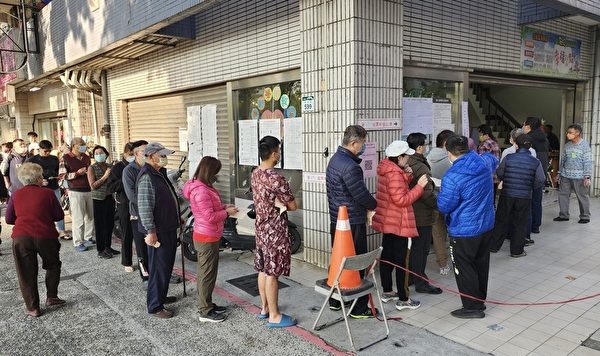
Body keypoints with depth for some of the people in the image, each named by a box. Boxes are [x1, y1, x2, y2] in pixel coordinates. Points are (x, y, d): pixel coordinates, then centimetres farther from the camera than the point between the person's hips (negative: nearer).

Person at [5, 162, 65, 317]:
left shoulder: (16, 195, 7)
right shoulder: (47, 193, 0)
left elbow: (9, 219, 13)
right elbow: (59, 216, 4)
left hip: (20, 237, 2)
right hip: (45, 236, -1)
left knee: (27, 273, 10)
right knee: (53, 265, 22)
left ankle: (32, 308, 15)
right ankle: (51, 297, 24)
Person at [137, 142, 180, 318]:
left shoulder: (158, 174, 13)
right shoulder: (147, 177, -19)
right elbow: (144, 207, -24)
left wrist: (176, 219, 25)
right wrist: (151, 231, -24)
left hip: (168, 228, 10)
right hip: (158, 231, -10)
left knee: (167, 265, 20)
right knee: (158, 268, -2)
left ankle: (161, 296, 35)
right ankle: (155, 307, 9)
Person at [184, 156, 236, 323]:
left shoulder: (202, 187, 8)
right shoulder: (201, 191, -24)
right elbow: (209, 217, -26)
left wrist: (223, 206, 5)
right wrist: (227, 212, -14)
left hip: (207, 236, 10)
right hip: (207, 238, -10)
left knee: (205, 272, 19)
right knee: (207, 274, 0)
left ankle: (206, 304, 32)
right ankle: (205, 312, 12)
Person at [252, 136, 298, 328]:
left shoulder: (256, 173, 5)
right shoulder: (276, 178, -23)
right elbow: (293, 206, -16)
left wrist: (277, 203, -2)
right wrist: (282, 204, 3)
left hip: (261, 227, 9)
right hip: (274, 231, -9)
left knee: (263, 270, 17)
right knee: (272, 273, 0)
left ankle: (265, 308, 30)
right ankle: (274, 316, 10)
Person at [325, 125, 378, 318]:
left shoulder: (335, 159, 9)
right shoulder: (350, 166, -23)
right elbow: (362, 194, -19)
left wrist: (367, 206, 10)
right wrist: (374, 205, 1)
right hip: (352, 223, -10)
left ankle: (335, 301, 31)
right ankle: (359, 308, 14)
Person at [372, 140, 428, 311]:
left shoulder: (386, 170, 7)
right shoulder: (395, 174, -22)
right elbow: (402, 200, -23)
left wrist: (407, 176, -1)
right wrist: (419, 186, -21)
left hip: (387, 222, 10)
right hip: (399, 224, -10)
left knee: (387, 257, 16)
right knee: (402, 261, -1)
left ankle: (387, 292, 29)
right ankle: (403, 300, 6)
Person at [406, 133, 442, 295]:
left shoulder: (406, 165, 6)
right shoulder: (421, 168, -21)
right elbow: (428, 194, -25)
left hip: (410, 213, 9)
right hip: (422, 216, -9)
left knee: (414, 247, 20)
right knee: (421, 249, 2)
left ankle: (412, 276, 32)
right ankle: (421, 283, 13)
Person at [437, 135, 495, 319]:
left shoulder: (452, 177, -24)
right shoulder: (485, 164, -2)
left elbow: (444, 207, -16)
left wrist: (441, 193, 2)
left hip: (464, 231, -8)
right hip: (486, 226, 8)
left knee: (464, 269, 7)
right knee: (481, 264, 20)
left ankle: (473, 307, 16)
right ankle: (480, 300, 35)